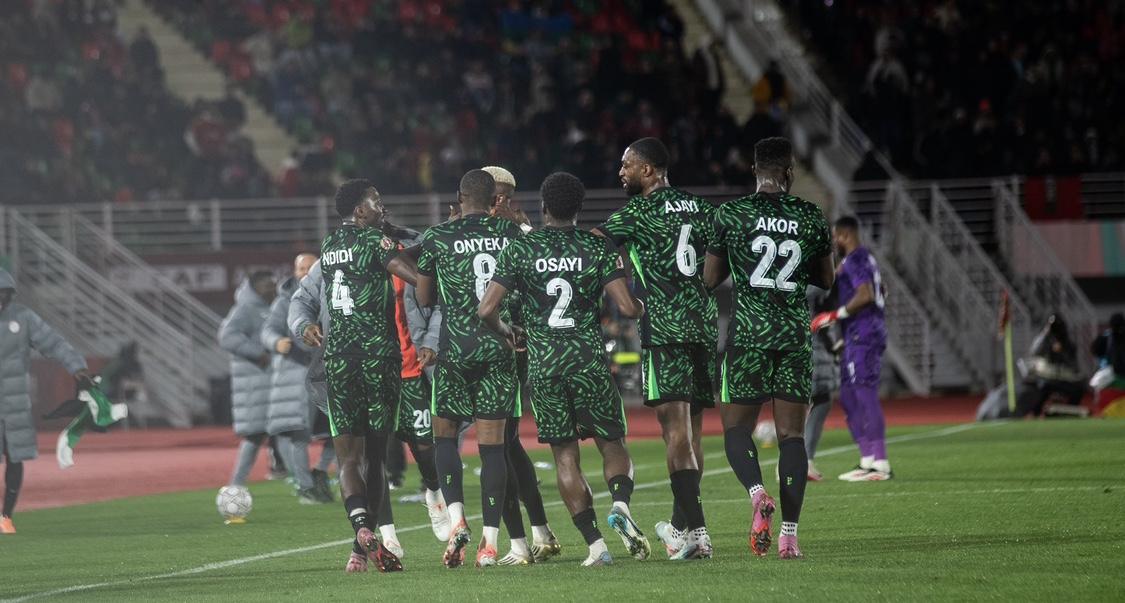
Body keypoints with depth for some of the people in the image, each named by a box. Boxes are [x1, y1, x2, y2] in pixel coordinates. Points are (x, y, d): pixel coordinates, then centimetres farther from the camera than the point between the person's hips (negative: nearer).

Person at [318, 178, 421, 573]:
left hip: (337, 358, 4)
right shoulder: (374, 241, -5)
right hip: (378, 354, -4)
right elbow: (419, 278, -18)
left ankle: (362, 527, -24)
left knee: (348, 456, 1)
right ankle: (362, 549, 3)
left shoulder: (328, 246, 14)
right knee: (375, 455, 5)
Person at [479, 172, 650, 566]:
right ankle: (621, 503, -19)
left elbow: (486, 310, -4)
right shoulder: (598, 248, -2)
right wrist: (642, 308, 14)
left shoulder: (520, 250, 0)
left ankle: (594, 543, -2)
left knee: (565, 457, 6)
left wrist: (505, 331, 18)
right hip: (590, 362, 0)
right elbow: (626, 307, -10)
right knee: (612, 443, 12)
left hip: (544, 366, 0)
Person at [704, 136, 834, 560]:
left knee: (736, 427, 7)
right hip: (795, 333, 2)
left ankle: (757, 493, -22)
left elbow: (710, 278, 3)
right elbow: (825, 280, 15)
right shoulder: (811, 218, 3)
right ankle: (789, 533, -4)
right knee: (791, 434, 4)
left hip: (748, 330, -2)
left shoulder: (731, 215, -2)